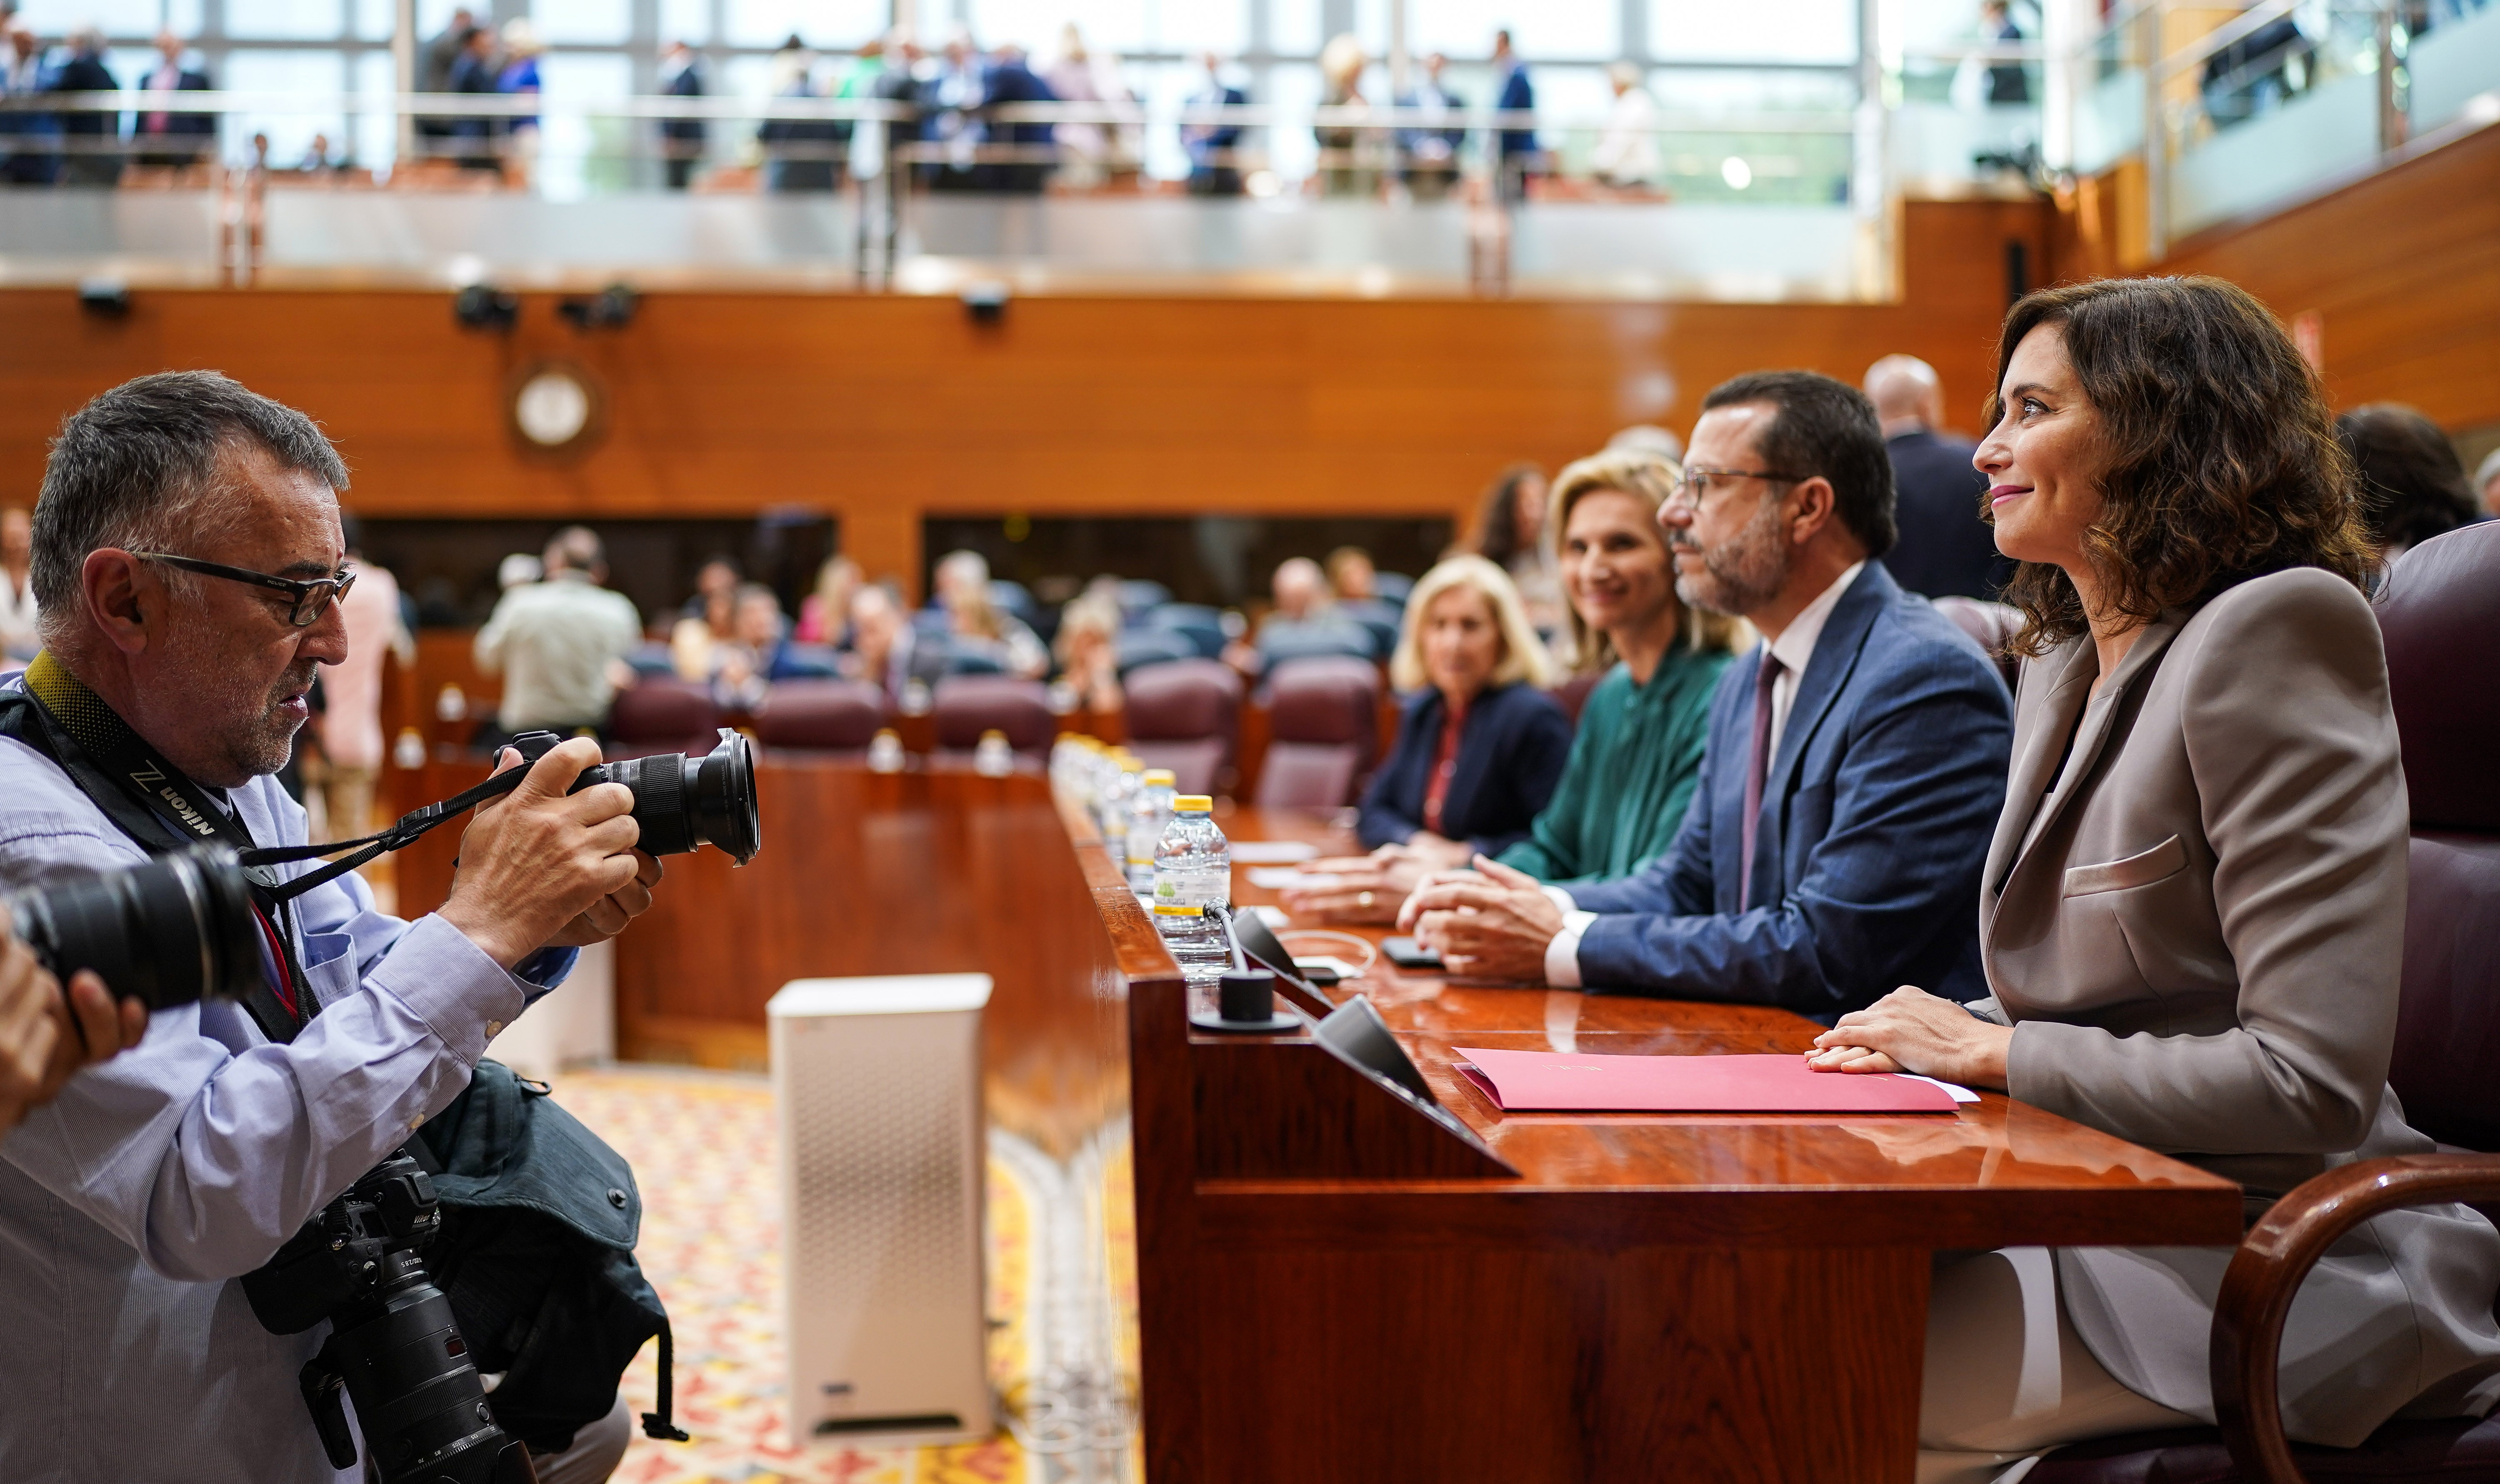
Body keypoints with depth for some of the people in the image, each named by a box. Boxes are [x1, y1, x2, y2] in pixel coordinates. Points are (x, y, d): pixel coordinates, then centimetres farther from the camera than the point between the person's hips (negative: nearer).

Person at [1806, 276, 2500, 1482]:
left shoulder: (2272, 636, -15)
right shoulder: (2061, 664, 13)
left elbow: (2311, 1080, -21)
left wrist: (1997, 1053, -14)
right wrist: (1938, 1037, 1)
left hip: (2254, 1263, -8)